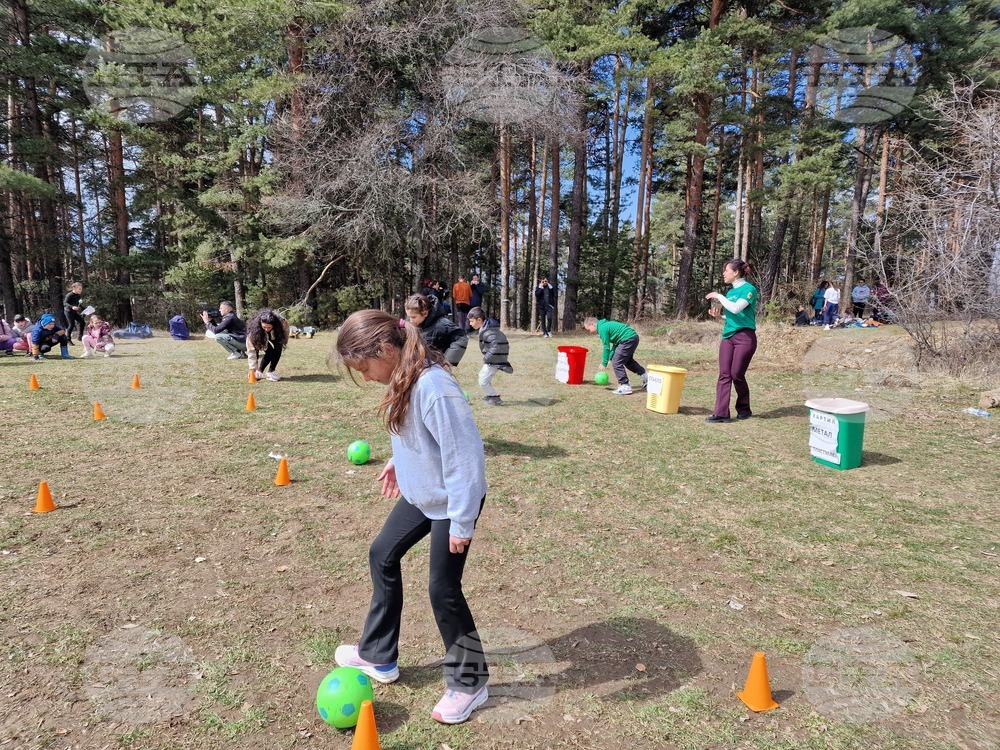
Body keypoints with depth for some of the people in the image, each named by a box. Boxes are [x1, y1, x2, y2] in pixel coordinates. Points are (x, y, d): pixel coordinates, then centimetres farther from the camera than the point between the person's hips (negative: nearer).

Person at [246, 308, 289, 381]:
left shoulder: (282, 323, -39)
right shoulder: (254, 329, -41)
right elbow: (251, 350, -38)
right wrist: (253, 369, -38)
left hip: (275, 337, 2)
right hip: (262, 340, -2)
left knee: (277, 350, -23)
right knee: (270, 351, -24)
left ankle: (272, 372, -11)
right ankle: (259, 372, -11)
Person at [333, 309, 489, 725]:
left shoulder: (433, 386, -32)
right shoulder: (403, 377, -3)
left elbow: (464, 454, -30)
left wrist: (462, 522, -24)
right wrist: (397, 461, 22)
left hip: (451, 501, -9)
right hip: (420, 493, 10)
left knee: (443, 589, 0)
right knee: (382, 555, 16)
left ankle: (469, 682, 24)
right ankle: (378, 655, 36)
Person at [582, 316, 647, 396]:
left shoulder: (602, 329, -11)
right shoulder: (606, 325, 19)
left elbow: (606, 347, -10)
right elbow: (615, 343, 20)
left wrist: (604, 363, -2)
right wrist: (610, 358, 16)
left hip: (628, 340, -11)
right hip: (634, 336, 11)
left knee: (616, 362, -5)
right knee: (628, 360, 29)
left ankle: (625, 387, -4)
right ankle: (645, 376, 36)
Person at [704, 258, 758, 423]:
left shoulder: (748, 289, -7)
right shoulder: (730, 292, 16)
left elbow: (736, 309, -21)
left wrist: (718, 296, -12)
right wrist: (718, 315, 4)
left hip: (745, 336, -7)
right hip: (728, 336, 7)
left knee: (737, 374, -4)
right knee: (724, 374, -3)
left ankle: (744, 409, 17)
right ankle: (721, 413, -6)